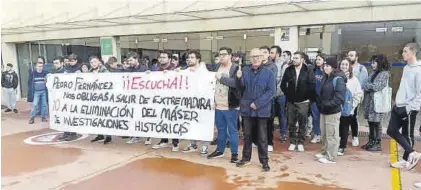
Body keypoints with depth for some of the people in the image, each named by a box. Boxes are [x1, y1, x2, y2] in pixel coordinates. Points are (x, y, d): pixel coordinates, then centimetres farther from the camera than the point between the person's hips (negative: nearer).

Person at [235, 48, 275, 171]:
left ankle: (264, 161, 18)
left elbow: (271, 91, -11)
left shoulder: (268, 73, -6)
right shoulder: (245, 72, 6)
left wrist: (257, 103, -17)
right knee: (247, 135, 14)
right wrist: (239, 79, -13)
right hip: (247, 109, 4)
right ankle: (246, 158, 28)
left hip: (262, 110, -3)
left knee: (262, 137, 5)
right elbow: (241, 89, 7)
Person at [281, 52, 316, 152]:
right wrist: (288, 94, 2)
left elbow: (312, 85, -8)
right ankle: (292, 142, 21)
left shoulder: (308, 71, -7)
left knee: (302, 124, 7)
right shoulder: (289, 70, 0)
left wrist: (308, 97, -7)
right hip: (291, 102, 2)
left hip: (303, 102, -2)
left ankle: (301, 143, 19)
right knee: (291, 123, 8)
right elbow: (283, 84, 6)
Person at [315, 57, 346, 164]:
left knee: (331, 135, 0)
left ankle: (331, 157, 9)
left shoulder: (338, 79, -15)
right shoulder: (327, 78, 13)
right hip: (323, 111, 9)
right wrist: (319, 103, 5)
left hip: (333, 112, -9)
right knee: (324, 134, 18)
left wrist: (328, 105, -28)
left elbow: (339, 98, -23)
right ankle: (324, 152, 33)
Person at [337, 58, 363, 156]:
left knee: (344, 128, 9)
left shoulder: (353, 79, -2)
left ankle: (342, 147, 20)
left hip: (347, 110, -1)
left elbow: (359, 94, -1)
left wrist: (352, 105, -5)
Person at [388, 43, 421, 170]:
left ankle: (407, 159, 17)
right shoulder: (406, 68, 12)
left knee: (407, 135, 3)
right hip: (398, 107, 8)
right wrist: (398, 99, 15)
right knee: (391, 131, 8)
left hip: (409, 109, -8)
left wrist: (410, 108, -18)